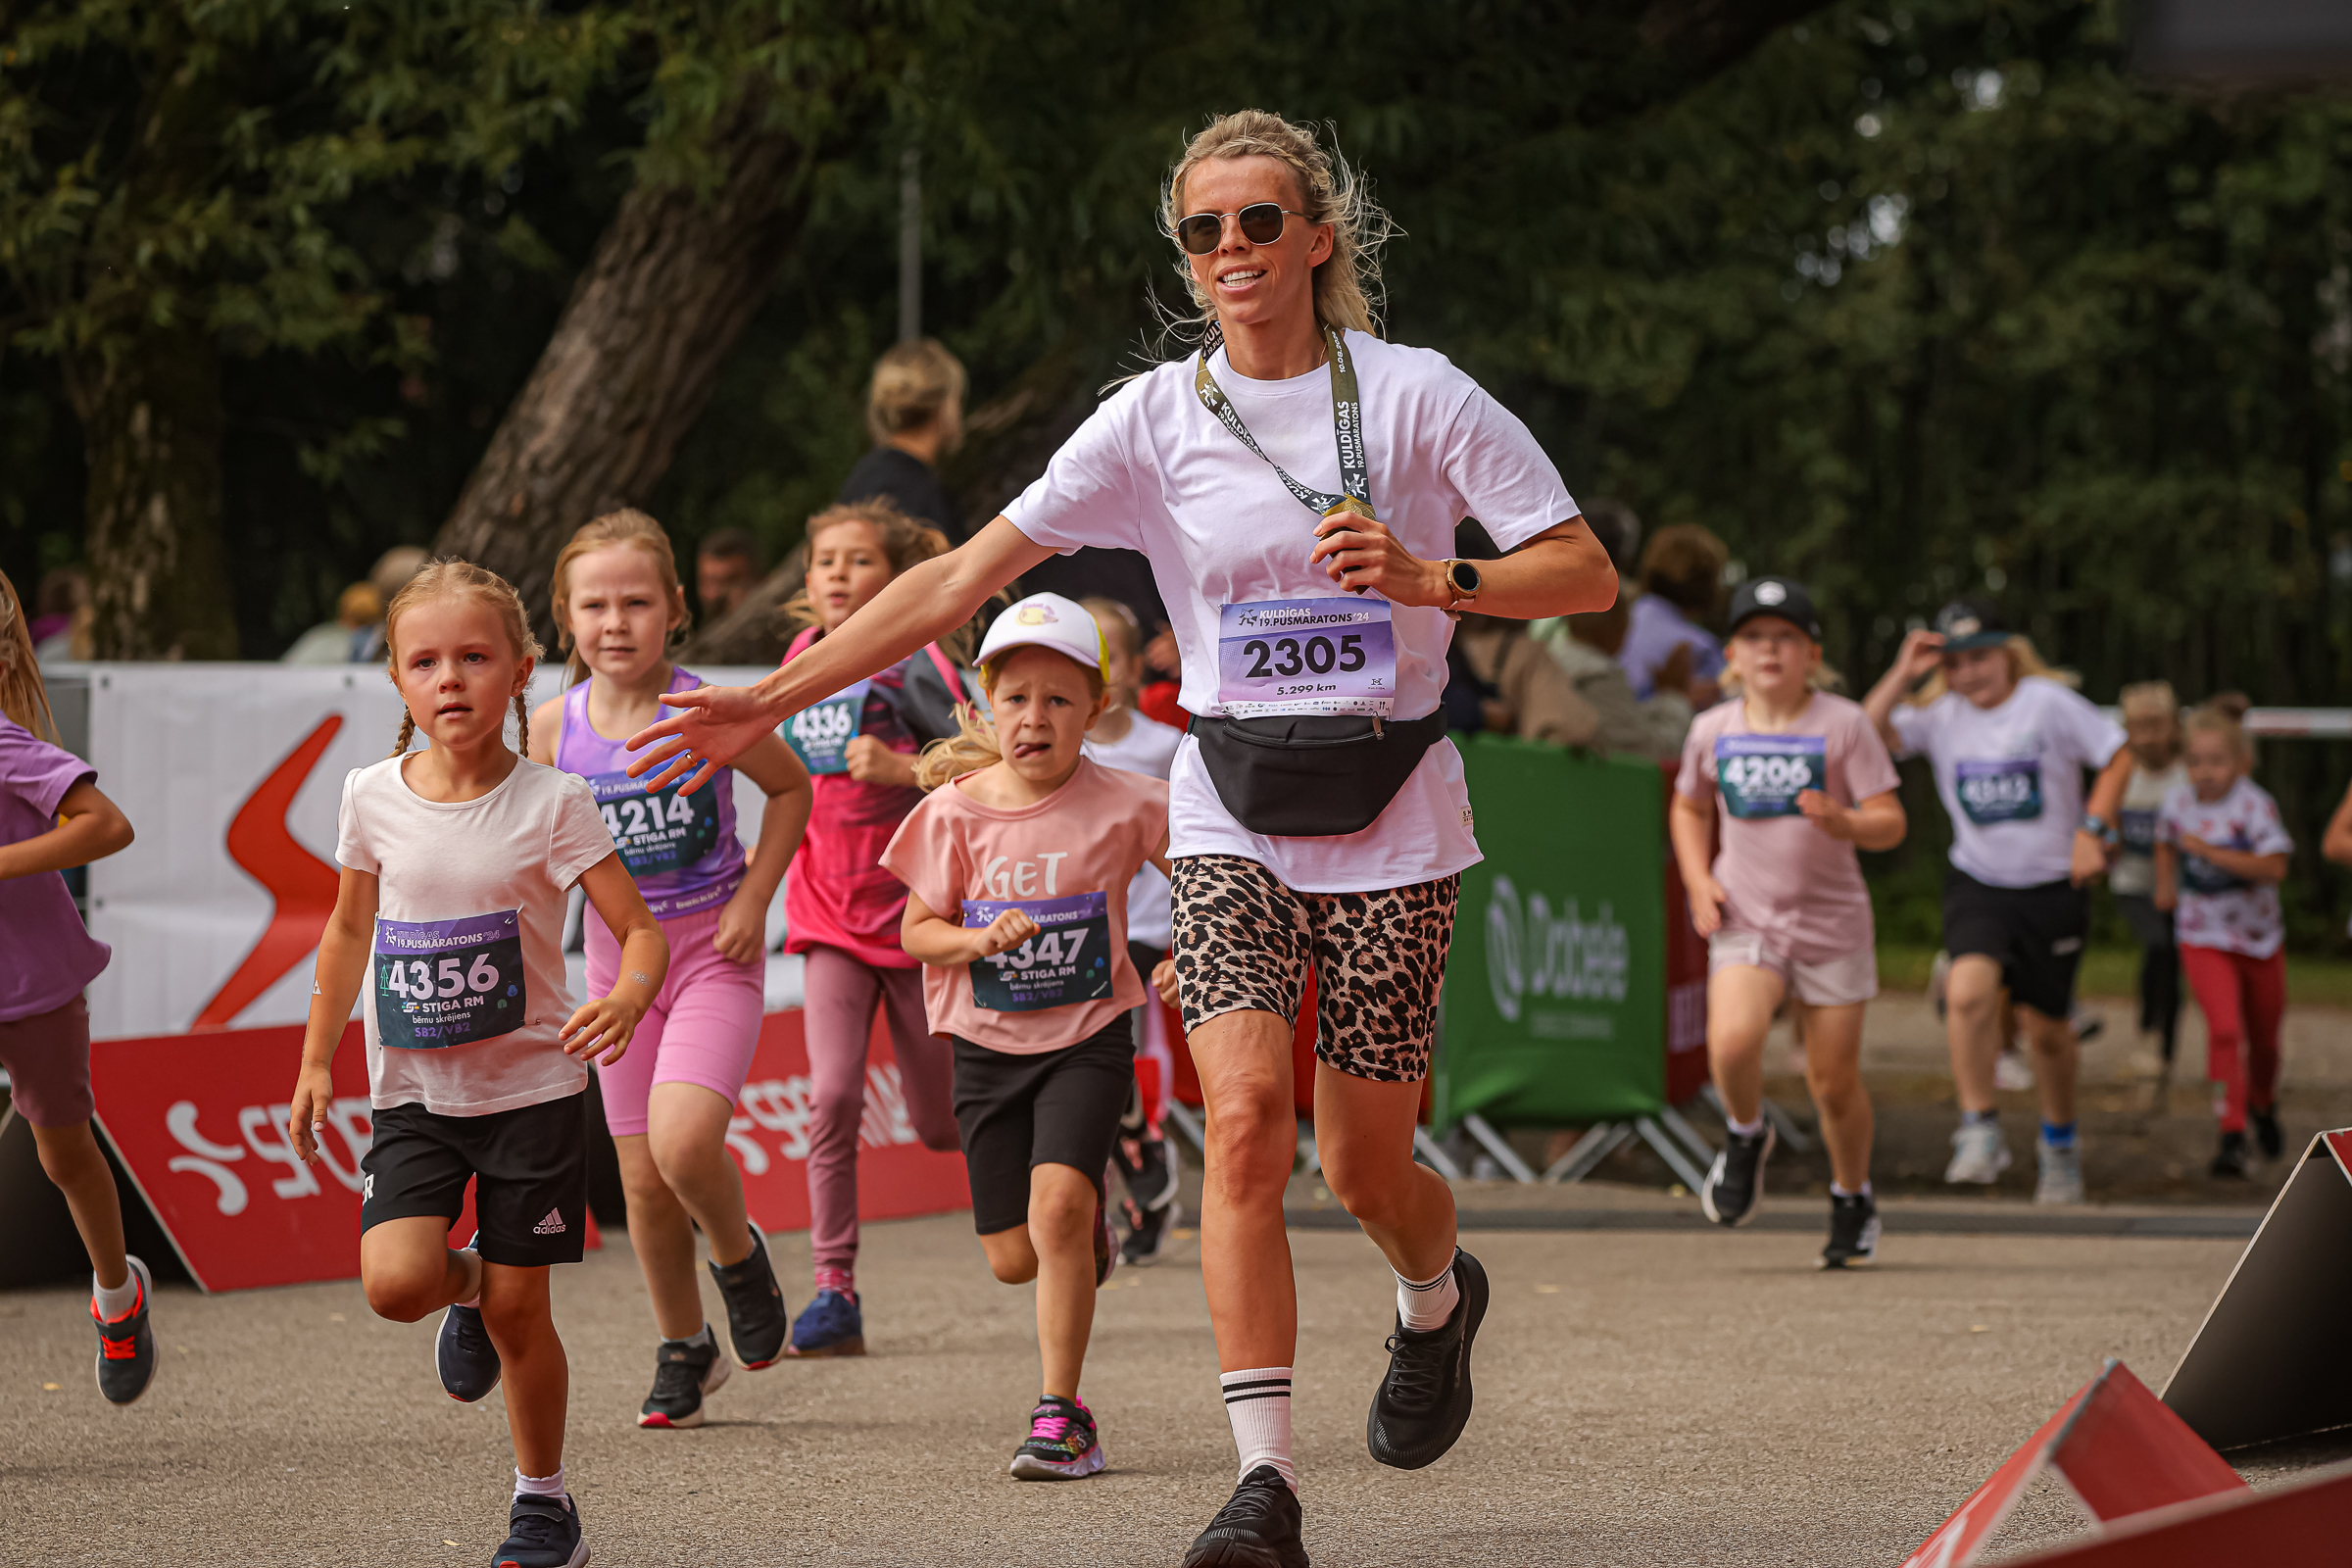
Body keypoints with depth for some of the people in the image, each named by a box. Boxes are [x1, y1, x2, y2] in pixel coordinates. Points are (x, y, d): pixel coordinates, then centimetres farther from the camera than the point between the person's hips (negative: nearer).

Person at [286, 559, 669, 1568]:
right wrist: (316, 1060, 13)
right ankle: (467, 1288, 19)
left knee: (519, 1312, 1)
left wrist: (626, 1000, -33)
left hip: (532, 1087, -2)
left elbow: (642, 931, -11)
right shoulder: (374, 799, -1)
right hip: (413, 1093, 2)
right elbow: (349, 932, 14)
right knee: (396, 1280, -17)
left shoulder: (551, 805, -10)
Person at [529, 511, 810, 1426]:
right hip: (619, 961, 3)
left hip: (714, 953, -3)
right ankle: (684, 1349, 26)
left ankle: (738, 1254, 9)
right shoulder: (556, 727, -5)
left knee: (684, 1142, -23)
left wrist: (753, 898, -4)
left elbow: (792, 788, 3)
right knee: (643, 1176, 6)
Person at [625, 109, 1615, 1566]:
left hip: (1392, 813, -1)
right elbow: (964, 576, -1)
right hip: (1233, 817, 1)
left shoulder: (1417, 394, -5)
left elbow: (1589, 573, -4)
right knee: (1248, 1116, -19)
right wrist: (773, 698, -7)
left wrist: (1428, 581, -21)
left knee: (1366, 1167, 2)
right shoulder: (1155, 420, 0)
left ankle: (1440, 1297, 41)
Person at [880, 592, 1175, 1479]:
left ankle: (1062, 1414, -14)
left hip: (1088, 1038, -2)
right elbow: (916, 932, 1)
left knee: (1057, 1204, -23)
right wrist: (980, 939, -18)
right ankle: (1090, 1234, 42)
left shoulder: (1125, 807, -8)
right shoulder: (956, 810, -5)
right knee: (1014, 1258, 3)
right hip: (989, 1045, 2)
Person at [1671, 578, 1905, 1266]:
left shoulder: (1843, 724, -7)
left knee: (1834, 1082, 4)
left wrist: (1843, 822, -30)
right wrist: (1698, 879, 4)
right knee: (1733, 1042, -25)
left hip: (1832, 922, -1)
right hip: (1745, 920, 1)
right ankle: (1746, 1136, 6)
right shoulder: (1713, 731, 2)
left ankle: (1853, 1200, 29)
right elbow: (1689, 808, 20)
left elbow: (1890, 824, -8)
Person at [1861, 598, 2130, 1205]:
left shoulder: (2048, 702, -8)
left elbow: (2117, 756, -3)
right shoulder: (1940, 715, -2)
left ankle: (2059, 1142, 33)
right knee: (1968, 990, -26)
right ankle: (1980, 1131, -15)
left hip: (2054, 887, -1)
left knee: (2044, 1024, 8)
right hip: (1977, 885, 1)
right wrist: (1903, 675, -18)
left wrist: (2093, 830, -11)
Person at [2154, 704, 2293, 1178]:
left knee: (2263, 1036, 15)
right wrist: (2166, 883, 11)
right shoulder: (2178, 801, -5)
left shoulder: (2254, 805, -18)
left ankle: (2263, 1107, 46)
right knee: (2224, 1028, -20)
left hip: (2260, 937, -1)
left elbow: (2275, 867, -30)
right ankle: (2233, 1137, -20)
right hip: (2204, 939, 1)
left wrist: (2210, 852, -32)